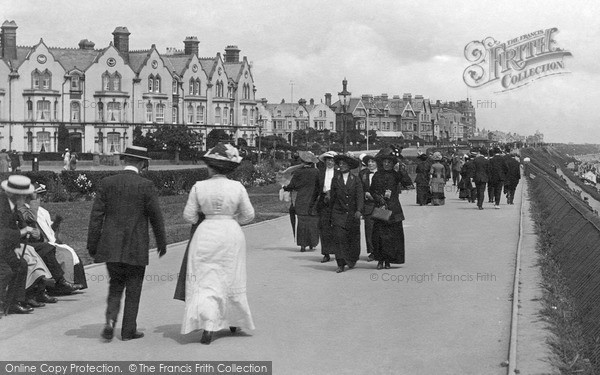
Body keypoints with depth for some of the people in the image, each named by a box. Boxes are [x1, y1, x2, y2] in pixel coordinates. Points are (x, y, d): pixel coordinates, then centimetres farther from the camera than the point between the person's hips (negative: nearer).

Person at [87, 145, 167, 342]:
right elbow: (156, 217, -3)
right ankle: (129, 330, 13)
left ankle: (111, 320, -3)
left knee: (115, 285, 17)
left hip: (111, 247, 3)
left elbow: (96, 215, 0)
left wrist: (92, 244, 6)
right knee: (133, 289, 9)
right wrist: (162, 243, 10)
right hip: (136, 248, -3)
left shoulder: (106, 183, 0)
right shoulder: (146, 186, -8)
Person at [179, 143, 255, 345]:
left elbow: (189, 216, -2)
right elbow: (248, 215, 2)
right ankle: (235, 321, 32)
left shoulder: (199, 187, -8)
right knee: (232, 279, 17)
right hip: (232, 235, 1)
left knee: (205, 282, 1)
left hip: (207, 234, -1)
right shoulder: (237, 187, -6)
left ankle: (207, 327, -14)